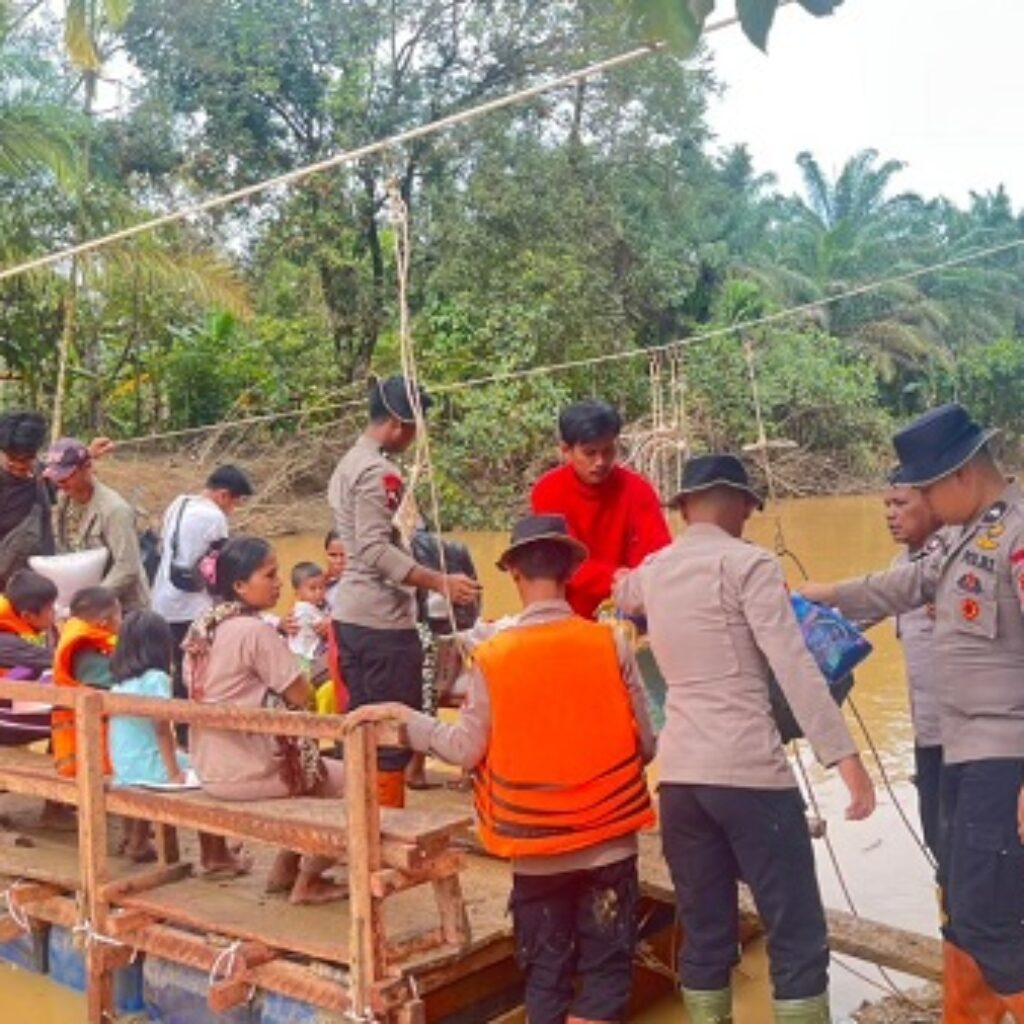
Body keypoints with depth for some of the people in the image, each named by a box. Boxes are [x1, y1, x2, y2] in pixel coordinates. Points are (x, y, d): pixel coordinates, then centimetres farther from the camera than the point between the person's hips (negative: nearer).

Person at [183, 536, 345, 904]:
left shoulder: (201, 628, 5)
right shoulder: (255, 630, -21)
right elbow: (302, 696, -18)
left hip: (209, 768, 9)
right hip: (246, 772, -9)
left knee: (313, 766, 28)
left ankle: (283, 871, 30)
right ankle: (306, 883, 16)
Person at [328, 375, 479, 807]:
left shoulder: (348, 464, 16)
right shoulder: (378, 471, -15)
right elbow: (376, 549, -22)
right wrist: (441, 582, -25)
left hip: (350, 613, 10)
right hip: (382, 619, -10)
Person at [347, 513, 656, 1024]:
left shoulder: (492, 657, -10)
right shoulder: (611, 645, -9)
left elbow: (467, 749, -6)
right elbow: (645, 744, -3)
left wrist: (398, 714, 5)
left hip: (536, 848, 1)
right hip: (609, 841, 0)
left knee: (545, 973, 15)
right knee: (604, 971, 9)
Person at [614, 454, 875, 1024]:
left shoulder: (652, 572, 14)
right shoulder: (748, 564, -5)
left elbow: (619, 593, 39)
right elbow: (795, 667, -14)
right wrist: (845, 755, -15)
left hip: (680, 772, 6)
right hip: (749, 771, -6)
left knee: (704, 936, 11)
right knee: (799, 937, -1)